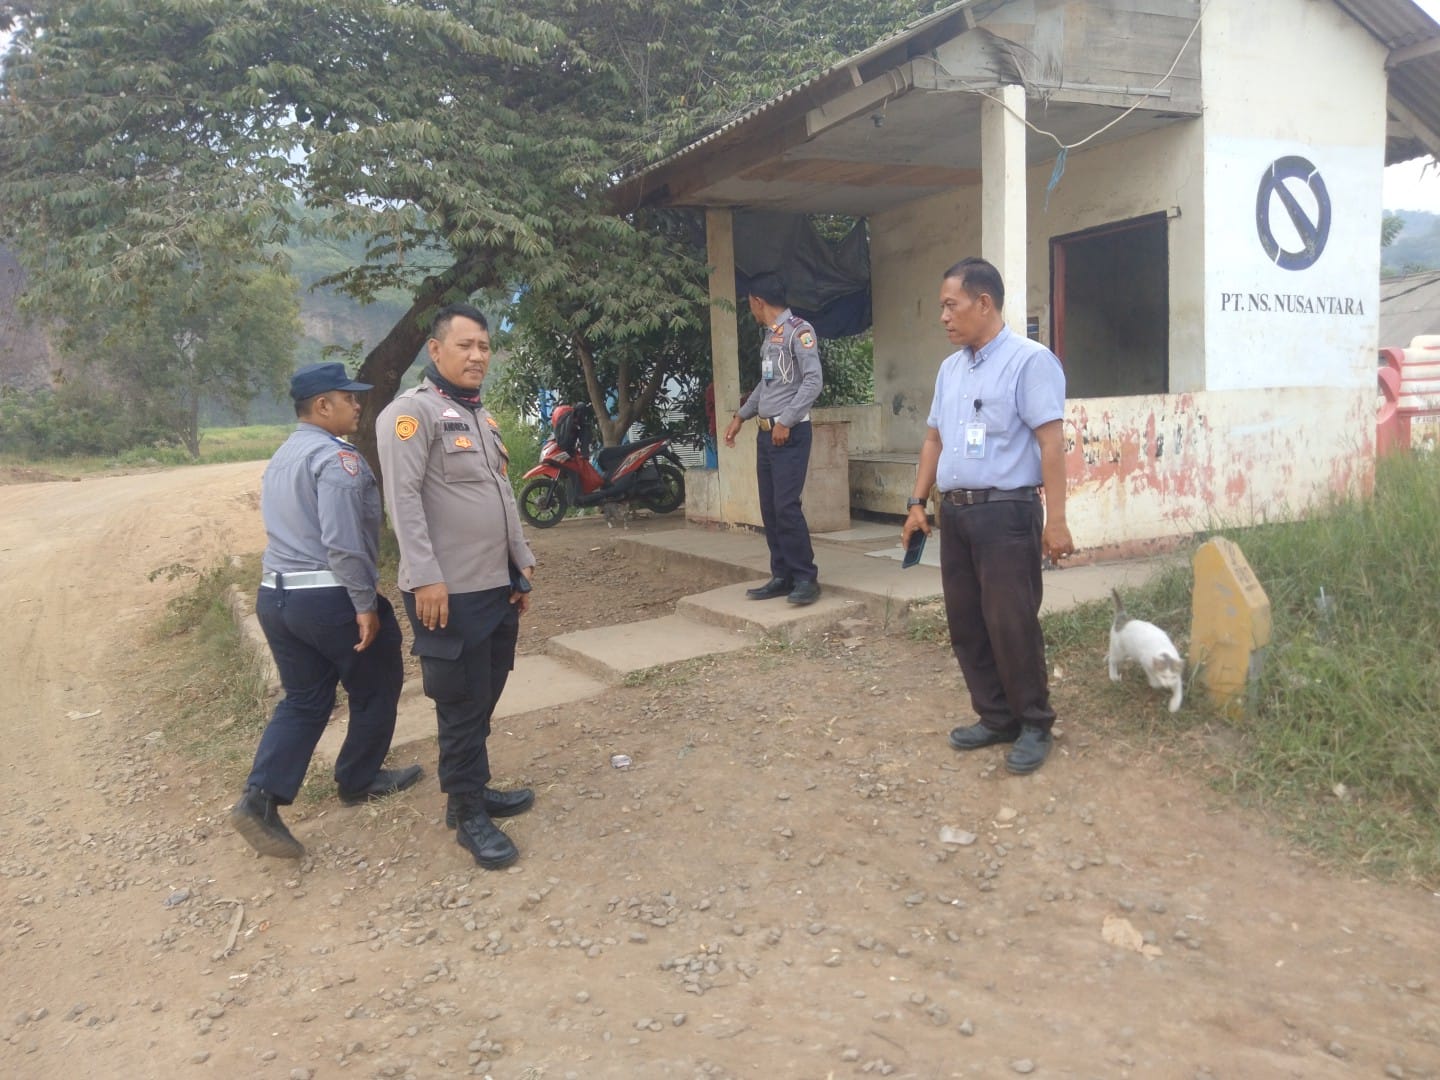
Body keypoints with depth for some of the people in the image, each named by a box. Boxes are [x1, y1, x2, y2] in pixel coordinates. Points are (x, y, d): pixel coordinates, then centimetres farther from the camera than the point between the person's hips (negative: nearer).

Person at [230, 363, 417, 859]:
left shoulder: (280, 459, 17)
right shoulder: (337, 458, -15)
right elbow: (344, 541, -23)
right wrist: (366, 603, -18)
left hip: (276, 595, 9)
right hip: (330, 598, -8)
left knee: (304, 700, 14)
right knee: (376, 689, 13)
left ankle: (261, 796, 1)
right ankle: (359, 781, 27)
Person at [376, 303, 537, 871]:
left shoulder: (482, 417, 18)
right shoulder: (413, 411, -10)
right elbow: (403, 499, -18)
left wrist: (522, 563, 20)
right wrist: (426, 577, -23)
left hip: (498, 586, 8)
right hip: (449, 592, -8)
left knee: (485, 699, 15)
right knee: (462, 706, 0)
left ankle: (474, 787, 28)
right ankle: (468, 813, 12)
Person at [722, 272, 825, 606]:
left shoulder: (798, 330, -9)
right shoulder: (769, 336, 16)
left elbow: (814, 381, -16)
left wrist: (786, 422, -18)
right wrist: (740, 416, 28)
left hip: (791, 433, -9)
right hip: (766, 433, 9)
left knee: (786, 506, -14)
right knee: (769, 509, 6)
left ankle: (806, 578, -6)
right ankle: (782, 576, 11)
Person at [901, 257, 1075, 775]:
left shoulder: (1029, 360, -8)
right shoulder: (949, 369, 15)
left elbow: (1051, 443, -14)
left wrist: (1055, 520, -18)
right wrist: (917, 503, 16)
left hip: (1006, 512, -8)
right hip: (955, 512, 8)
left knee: (1011, 624, -4)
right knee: (966, 624, 10)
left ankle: (1034, 725, 13)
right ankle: (996, 717, 24)